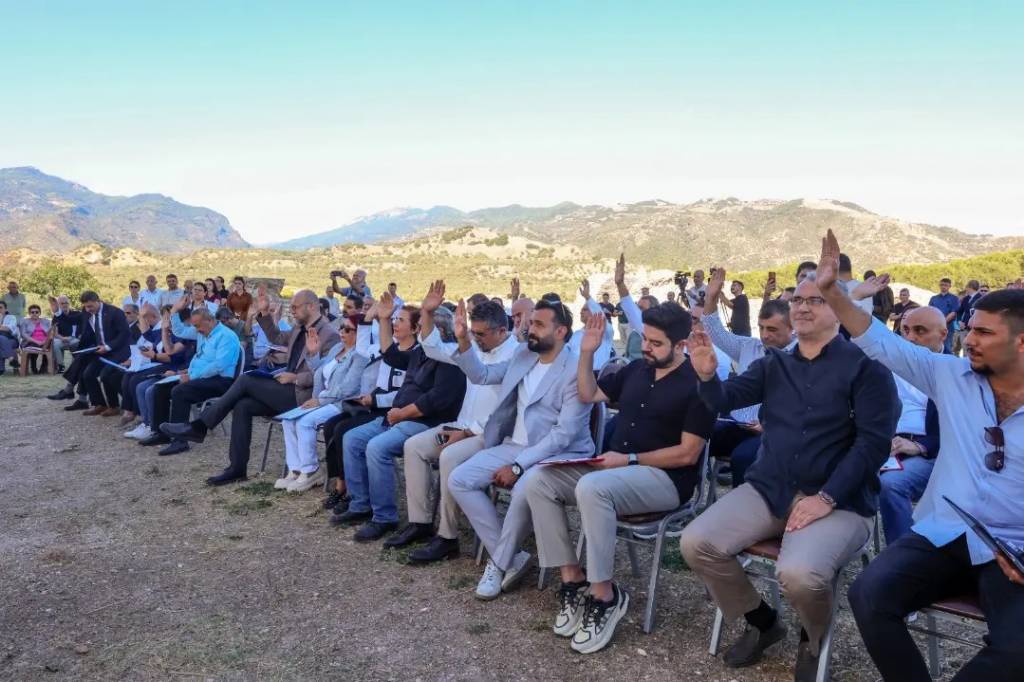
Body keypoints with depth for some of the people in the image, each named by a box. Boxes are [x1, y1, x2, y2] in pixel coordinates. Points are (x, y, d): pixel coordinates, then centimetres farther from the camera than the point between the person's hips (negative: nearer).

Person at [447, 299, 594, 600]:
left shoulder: (575, 371, -15)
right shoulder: (523, 353, 8)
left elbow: (565, 433, -20)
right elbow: (482, 375, 19)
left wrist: (518, 465, -23)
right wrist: (463, 341, 1)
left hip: (558, 453, -7)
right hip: (514, 445, 7)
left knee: (523, 492, -36)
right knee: (458, 480, -11)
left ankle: (500, 562, -8)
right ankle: (510, 557, -5)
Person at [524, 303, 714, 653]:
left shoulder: (697, 384, -10)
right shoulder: (636, 369, 11)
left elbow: (687, 454, -14)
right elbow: (588, 394, 19)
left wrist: (630, 460, -18)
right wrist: (587, 352, 5)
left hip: (664, 478, -7)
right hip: (617, 468, 8)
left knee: (592, 488, -37)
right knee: (538, 480, -12)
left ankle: (604, 597, -22)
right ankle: (573, 579, -9)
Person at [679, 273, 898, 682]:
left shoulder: (866, 365, -3)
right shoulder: (774, 364, 13)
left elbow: (874, 442, -11)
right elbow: (725, 400, 1)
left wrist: (826, 498, -18)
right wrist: (707, 374, -23)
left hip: (840, 501, -5)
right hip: (769, 489, 5)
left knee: (799, 573, -32)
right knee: (695, 543, -14)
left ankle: (813, 639, 6)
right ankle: (762, 621, 13)